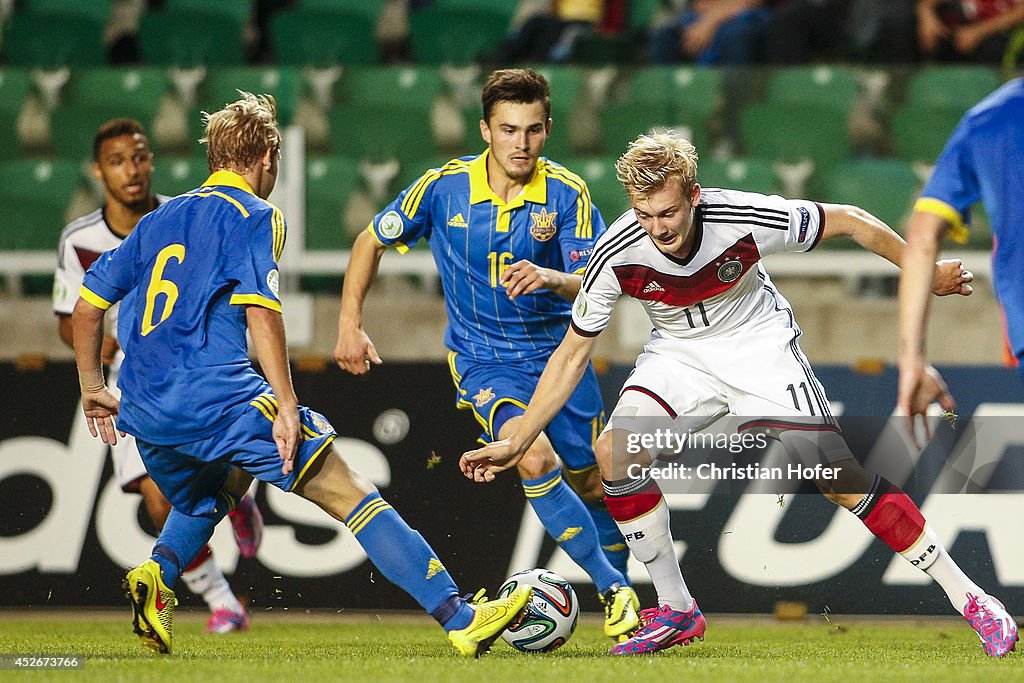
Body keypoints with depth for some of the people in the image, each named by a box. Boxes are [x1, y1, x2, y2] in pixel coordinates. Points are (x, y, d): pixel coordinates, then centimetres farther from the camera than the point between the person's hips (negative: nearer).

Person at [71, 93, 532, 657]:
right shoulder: (254, 216, 2)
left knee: (204, 499, 35)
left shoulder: (159, 219, 22)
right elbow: (260, 312, -12)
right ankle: (460, 619, -9)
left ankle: (156, 573, 4)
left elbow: (87, 303, 22)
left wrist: (93, 388, 32)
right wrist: (285, 405, -14)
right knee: (346, 491, -3)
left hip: (143, 412, 7)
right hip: (217, 394, -6)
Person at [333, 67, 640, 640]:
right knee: (535, 458, -28)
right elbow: (372, 241, 5)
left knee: (592, 483, 6)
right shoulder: (443, 186, -10)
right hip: (483, 359, -1)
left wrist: (552, 278, -41)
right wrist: (350, 324, -1)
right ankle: (614, 588, -19)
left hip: (558, 351, 1)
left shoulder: (567, 194, -12)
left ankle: (621, 609, 32)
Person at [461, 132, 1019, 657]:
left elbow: (850, 222, -12)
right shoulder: (617, 255, -22)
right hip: (679, 353, 2)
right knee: (614, 450, -23)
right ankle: (675, 612, -7)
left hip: (759, 345, -2)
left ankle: (966, 597, -3)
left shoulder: (743, 219, -28)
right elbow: (572, 353, -9)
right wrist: (516, 444, -11)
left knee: (839, 479, -15)